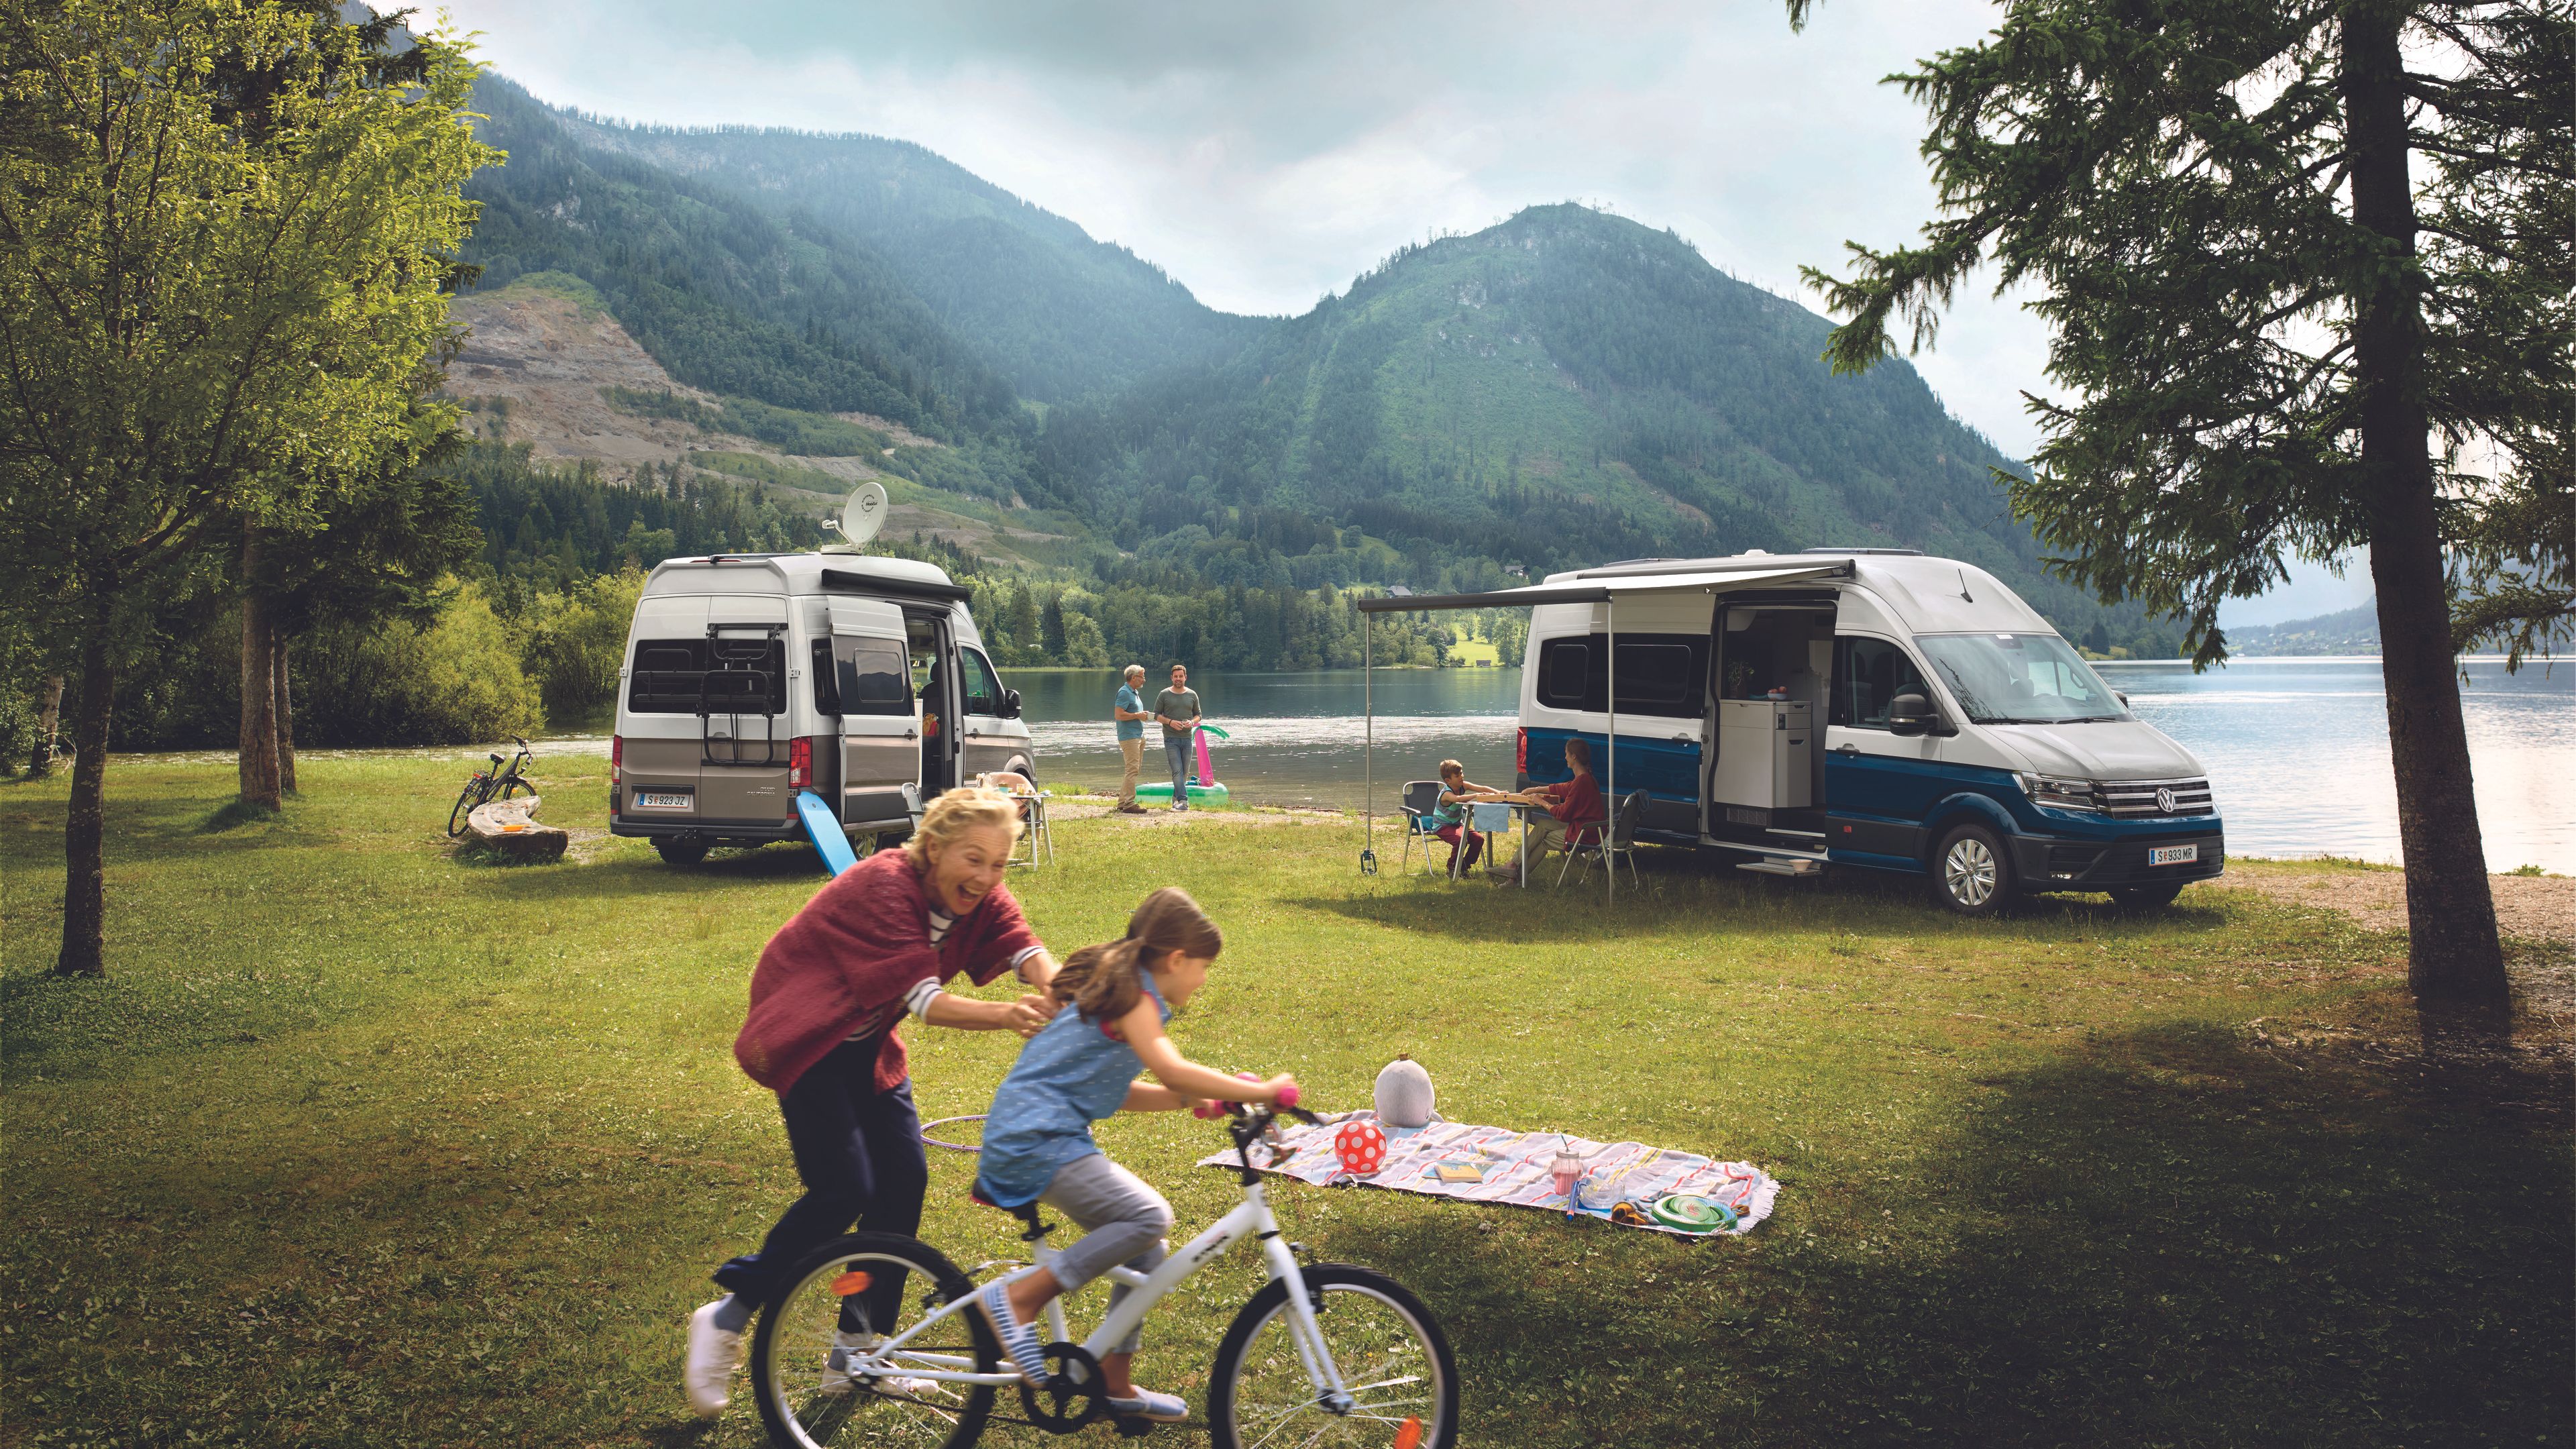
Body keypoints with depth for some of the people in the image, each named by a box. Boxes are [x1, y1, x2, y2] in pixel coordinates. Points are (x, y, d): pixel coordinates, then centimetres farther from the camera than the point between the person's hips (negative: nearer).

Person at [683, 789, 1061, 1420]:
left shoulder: (977, 896, -8)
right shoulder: (882, 888, -30)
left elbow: (1028, 950, -23)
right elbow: (924, 999, -35)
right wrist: (1006, 1016, -51)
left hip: (868, 1044, 7)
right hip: (807, 1039, -7)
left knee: (905, 1179, -1)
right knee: (844, 1190, -15)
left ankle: (858, 1349, 14)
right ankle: (726, 1320, 4)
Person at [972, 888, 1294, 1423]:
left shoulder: (1115, 989, 19)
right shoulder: (1133, 997, -11)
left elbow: (1120, 1093, 21)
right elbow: (1172, 1070, -27)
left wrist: (1196, 1098, 11)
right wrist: (1259, 1090, -22)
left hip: (1029, 1138, 10)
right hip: (1037, 1143, -10)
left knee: (1147, 1253, 11)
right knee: (1150, 1215, -24)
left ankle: (1115, 1383, 23)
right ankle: (1020, 1297, -17)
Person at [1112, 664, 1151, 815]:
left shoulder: (1135, 692, 18)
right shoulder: (1124, 693, -13)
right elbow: (1119, 714, -23)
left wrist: (1143, 715, 11)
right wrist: (1138, 715, -15)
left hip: (1138, 736, 11)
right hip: (1129, 736, -10)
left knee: (1135, 770, 12)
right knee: (1132, 770, -12)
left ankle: (1122, 802, 18)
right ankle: (1128, 804, -12)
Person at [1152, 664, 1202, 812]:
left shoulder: (1192, 695, 8)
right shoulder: (1164, 695, 1)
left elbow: (1198, 715, 14)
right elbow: (1157, 714, 3)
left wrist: (1192, 722, -8)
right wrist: (1170, 722, -14)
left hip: (1187, 738, 3)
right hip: (1171, 739, -3)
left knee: (1185, 772, 9)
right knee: (1177, 770, -13)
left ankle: (1176, 797, 26)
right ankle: (1183, 801, -19)